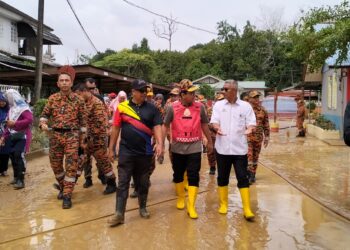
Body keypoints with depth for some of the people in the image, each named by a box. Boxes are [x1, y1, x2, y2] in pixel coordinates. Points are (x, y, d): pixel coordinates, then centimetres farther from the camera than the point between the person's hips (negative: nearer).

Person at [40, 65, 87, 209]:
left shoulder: (78, 100, -2)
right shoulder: (52, 98, 4)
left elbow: (83, 121, 2)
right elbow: (45, 114, 10)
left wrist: (82, 139, 1)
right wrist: (43, 123, -13)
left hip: (72, 136, -3)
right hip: (55, 136, 3)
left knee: (71, 166, -5)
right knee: (55, 165, 12)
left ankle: (67, 195, 3)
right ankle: (62, 187, 35)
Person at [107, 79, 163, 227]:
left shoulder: (152, 109, 1)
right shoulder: (122, 107, -2)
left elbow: (157, 127, -2)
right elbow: (116, 128, 2)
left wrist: (159, 143, -19)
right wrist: (111, 149, 2)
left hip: (145, 152, 2)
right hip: (126, 152, -1)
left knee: (143, 183, 14)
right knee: (123, 183, 1)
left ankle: (143, 208, 31)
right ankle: (119, 214, 5)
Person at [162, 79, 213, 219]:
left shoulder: (199, 107, -2)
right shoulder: (173, 108, -6)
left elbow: (204, 125, 10)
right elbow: (165, 126, 2)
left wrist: (210, 142, 16)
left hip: (194, 148, 0)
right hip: (178, 148, 1)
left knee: (193, 176, -2)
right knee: (178, 175, 15)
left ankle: (191, 206, 5)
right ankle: (180, 198, 37)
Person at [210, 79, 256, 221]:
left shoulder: (246, 106, 1)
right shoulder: (218, 105, 4)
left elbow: (251, 122, 0)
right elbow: (214, 121, -1)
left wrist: (249, 129, -23)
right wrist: (217, 128, -24)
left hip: (239, 148, -1)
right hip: (222, 148, 2)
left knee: (243, 178, 0)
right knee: (222, 177, 11)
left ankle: (247, 209, 6)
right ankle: (223, 204, 27)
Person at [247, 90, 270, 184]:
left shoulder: (263, 110, 8)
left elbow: (266, 125, 12)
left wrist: (266, 137, 8)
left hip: (258, 137, 4)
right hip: (247, 136, -4)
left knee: (255, 157, 11)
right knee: (248, 155, -12)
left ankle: (252, 174, 22)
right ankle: (249, 174, -11)